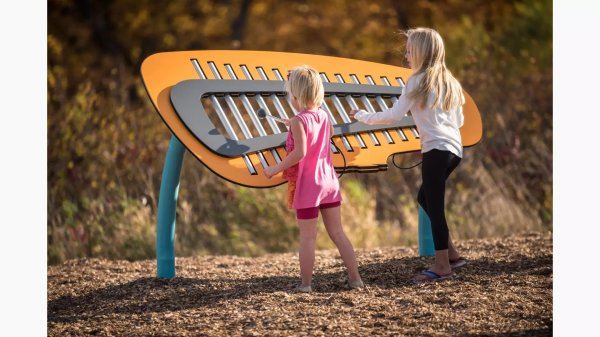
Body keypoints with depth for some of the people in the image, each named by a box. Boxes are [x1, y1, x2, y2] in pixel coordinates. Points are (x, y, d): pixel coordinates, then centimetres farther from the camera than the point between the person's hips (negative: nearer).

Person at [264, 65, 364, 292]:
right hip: (329, 181, 6)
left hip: (307, 184, -6)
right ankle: (355, 278, 11)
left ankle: (306, 283, 3)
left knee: (307, 236, -1)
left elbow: (299, 152, -25)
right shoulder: (323, 115, 6)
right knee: (337, 232, 11)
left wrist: (276, 169, -17)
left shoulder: (299, 121, -16)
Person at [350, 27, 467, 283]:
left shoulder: (418, 81, -6)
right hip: (454, 147, 9)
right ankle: (451, 253, 18)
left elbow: (394, 115, -9)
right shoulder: (447, 81, 16)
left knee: (434, 205, -3)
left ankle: (442, 265, -2)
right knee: (426, 198, 19)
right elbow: (459, 120, 19)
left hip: (437, 149, -9)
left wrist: (362, 116, 3)